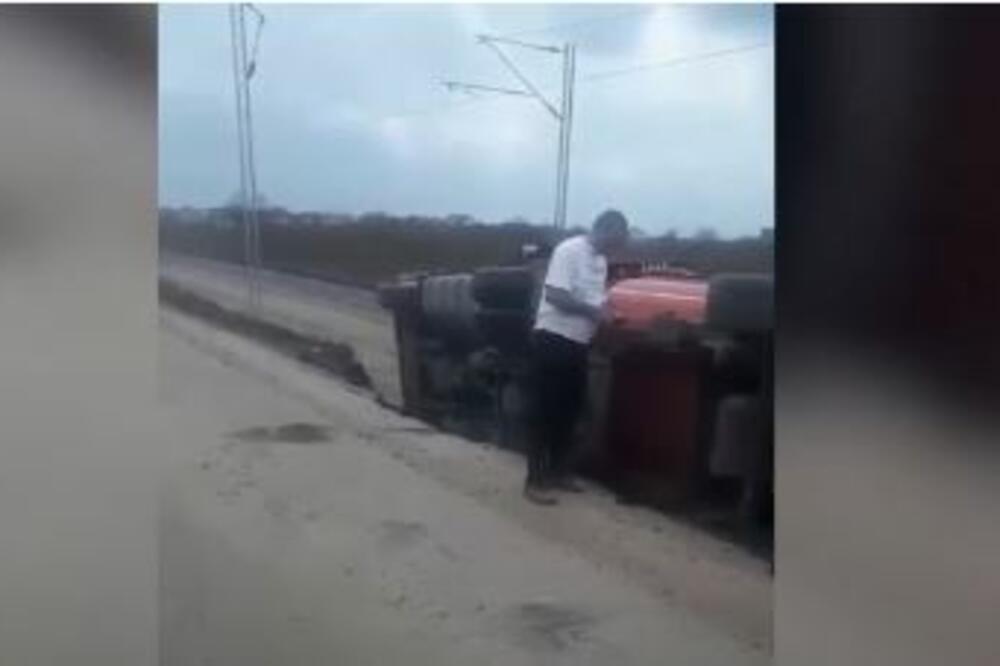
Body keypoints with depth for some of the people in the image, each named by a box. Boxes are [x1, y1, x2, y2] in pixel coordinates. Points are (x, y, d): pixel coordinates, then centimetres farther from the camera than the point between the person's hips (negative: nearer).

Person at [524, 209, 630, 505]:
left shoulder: (600, 260, 12)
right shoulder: (569, 250, -15)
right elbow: (554, 295, -23)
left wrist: (607, 315, 2)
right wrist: (592, 311, -18)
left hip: (578, 342, 9)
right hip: (554, 339, -9)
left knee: (570, 409, 14)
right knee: (546, 411, -5)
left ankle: (558, 472, 26)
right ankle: (535, 481, 2)